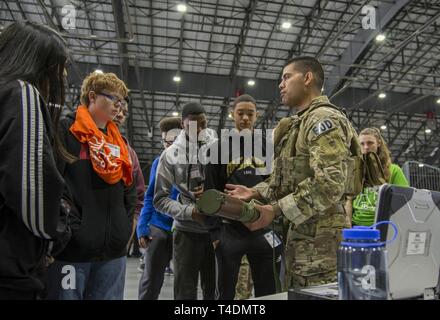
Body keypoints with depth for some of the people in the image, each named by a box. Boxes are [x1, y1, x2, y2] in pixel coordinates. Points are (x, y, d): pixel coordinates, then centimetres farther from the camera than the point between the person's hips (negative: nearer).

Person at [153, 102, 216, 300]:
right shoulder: (170, 155, -3)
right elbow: (160, 199, -5)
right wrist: (189, 212, -18)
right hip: (186, 231, -1)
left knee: (214, 290, 16)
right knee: (185, 291, 9)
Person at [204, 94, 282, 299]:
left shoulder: (266, 147, 9)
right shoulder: (221, 147, 3)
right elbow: (211, 191, -1)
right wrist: (214, 230, -6)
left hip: (263, 228, 2)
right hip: (230, 229, -2)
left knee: (268, 291, 12)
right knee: (225, 292, 8)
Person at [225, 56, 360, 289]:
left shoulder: (323, 119, -11)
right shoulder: (300, 124, 20)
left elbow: (329, 183, -24)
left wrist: (275, 209, -21)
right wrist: (255, 193, 9)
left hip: (320, 236, -10)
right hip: (301, 233, 10)